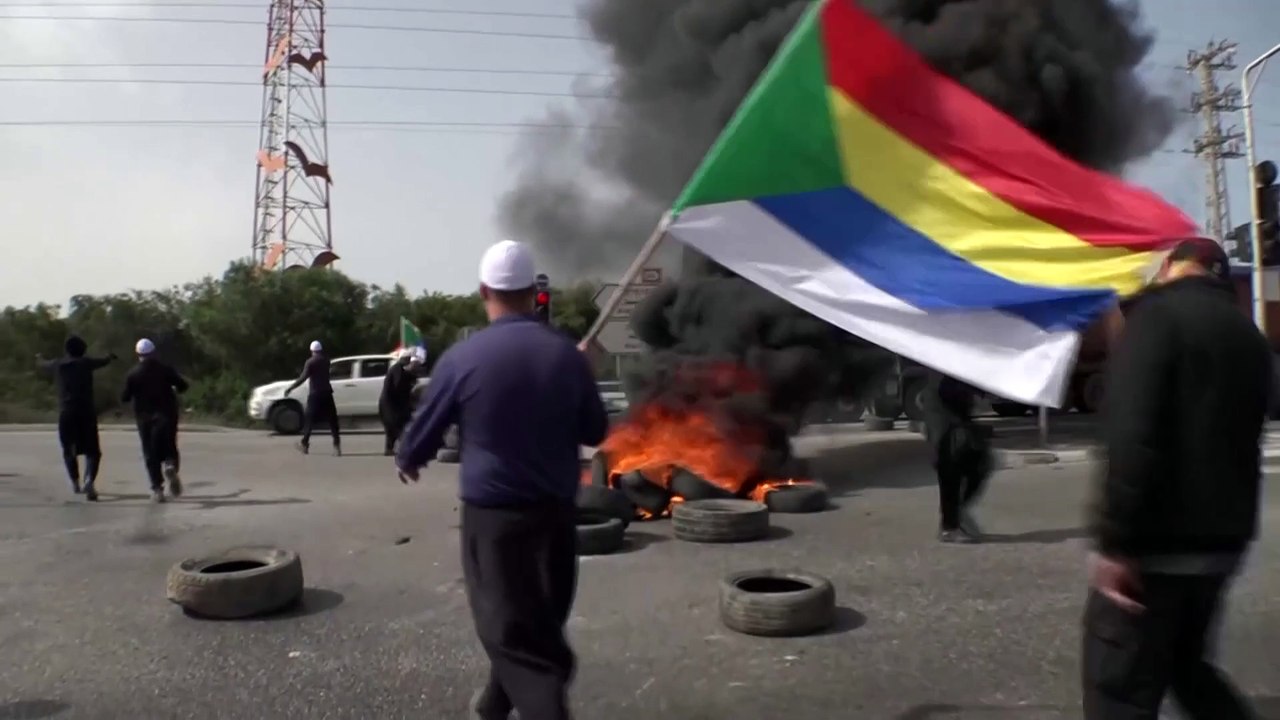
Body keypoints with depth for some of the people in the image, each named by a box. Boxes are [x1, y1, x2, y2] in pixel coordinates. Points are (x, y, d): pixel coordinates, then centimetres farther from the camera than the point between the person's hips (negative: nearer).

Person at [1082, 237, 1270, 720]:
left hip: (1158, 541, -8)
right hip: (1223, 540, 8)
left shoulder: (1159, 312, -10)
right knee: (1186, 663, 25)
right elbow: (1237, 442, 19)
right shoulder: (1250, 337, 16)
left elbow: (1131, 434, -21)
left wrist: (1115, 539, -21)